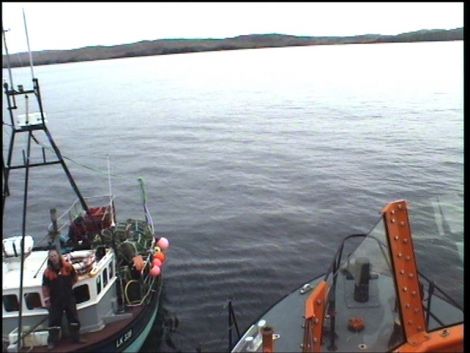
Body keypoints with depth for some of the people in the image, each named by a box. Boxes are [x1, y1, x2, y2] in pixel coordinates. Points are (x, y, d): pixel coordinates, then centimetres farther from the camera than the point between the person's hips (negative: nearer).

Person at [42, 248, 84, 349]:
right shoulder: (47, 272, -9)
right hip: (55, 300, -2)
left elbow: (75, 277, 11)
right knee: (54, 321, 2)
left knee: (73, 317, 9)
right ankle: (52, 342, 10)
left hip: (69, 297, 2)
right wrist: (46, 300, -7)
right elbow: (45, 287, -5)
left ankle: (76, 338, 21)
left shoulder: (68, 267, -6)